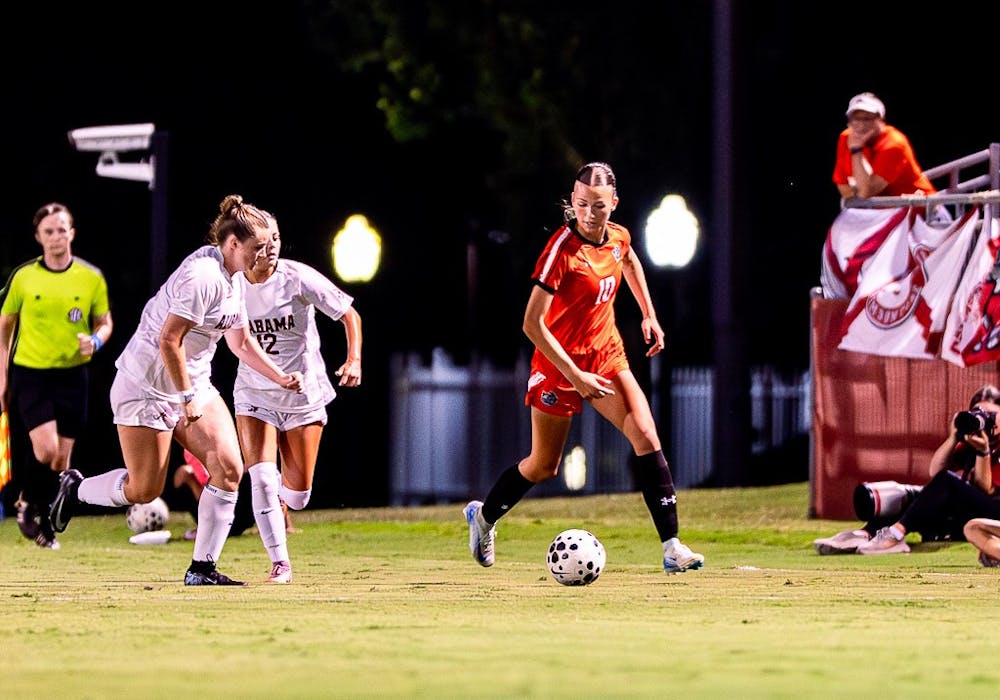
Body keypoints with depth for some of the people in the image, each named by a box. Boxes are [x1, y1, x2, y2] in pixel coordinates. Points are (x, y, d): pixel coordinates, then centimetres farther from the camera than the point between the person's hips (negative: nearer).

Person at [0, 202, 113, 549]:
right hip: (30, 372, -2)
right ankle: (28, 502, 8)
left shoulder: (91, 278, -1)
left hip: (72, 374, 2)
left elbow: (105, 323, 10)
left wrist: (95, 341, -13)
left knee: (62, 457, 4)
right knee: (45, 448, -19)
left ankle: (43, 521, 21)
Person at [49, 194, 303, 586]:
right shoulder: (203, 275, -23)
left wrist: (280, 378, 13)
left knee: (229, 469, -8)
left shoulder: (235, 280, 8)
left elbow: (240, 341, 21)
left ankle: (202, 568, -2)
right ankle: (75, 488, 25)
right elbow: (168, 340, -25)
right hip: (147, 387, -9)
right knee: (144, 490, -4)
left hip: (193, 385, 9)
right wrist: (187, 399, -21)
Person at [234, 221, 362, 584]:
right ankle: (280, 563, -8)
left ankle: (279, 497, 40)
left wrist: (354, 359, -20)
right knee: (261, 477, -18)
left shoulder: (298, 278, -15)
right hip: (253, 393, 1)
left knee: (298, 495, 2)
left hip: (303, 392, -1)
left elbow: (349, 314, -7)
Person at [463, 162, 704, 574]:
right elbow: (533, 325, -25)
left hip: (606, 356, 5)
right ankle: (483, 516, 39)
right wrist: (576, 377, -26)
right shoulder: (562, 249, -23)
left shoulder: (618, 238, -4)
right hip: (560, 365, -5)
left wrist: (648, 315, 21)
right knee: (544, 466, 10)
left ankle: (671, 547, -17)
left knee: (646, 436, -15)